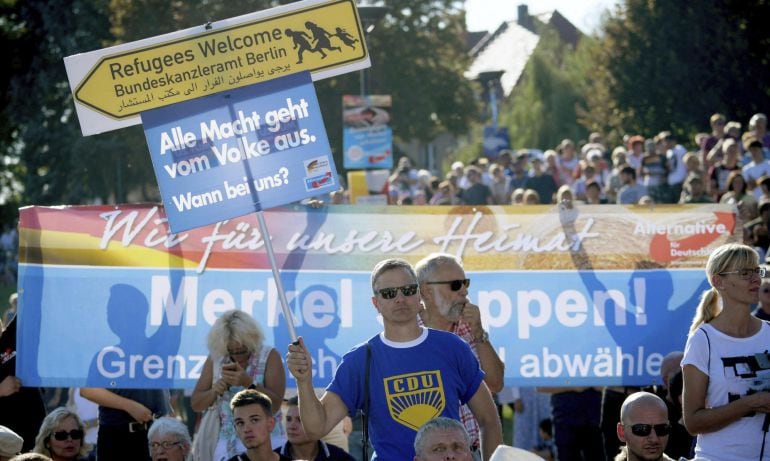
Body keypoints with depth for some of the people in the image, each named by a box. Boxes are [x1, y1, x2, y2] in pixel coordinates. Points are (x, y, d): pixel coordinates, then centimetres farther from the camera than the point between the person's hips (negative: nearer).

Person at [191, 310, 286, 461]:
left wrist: (248, 383, -26)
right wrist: (214, 391, -12)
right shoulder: (215, 358, 6)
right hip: (227, 444, 3)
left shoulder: (269, 356, -4)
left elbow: (275, 405, -12)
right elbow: (195, 404, 8)